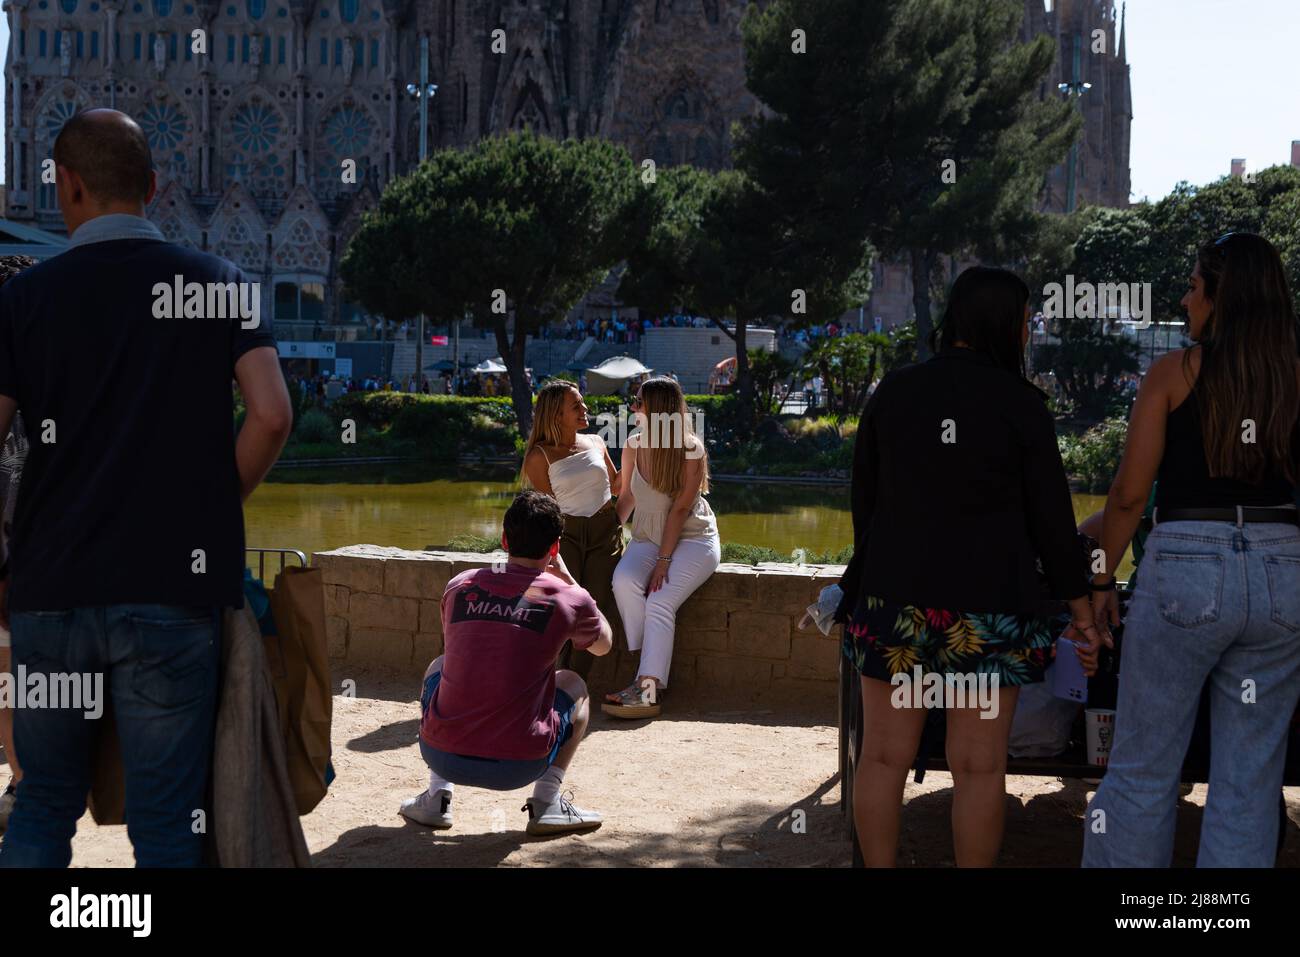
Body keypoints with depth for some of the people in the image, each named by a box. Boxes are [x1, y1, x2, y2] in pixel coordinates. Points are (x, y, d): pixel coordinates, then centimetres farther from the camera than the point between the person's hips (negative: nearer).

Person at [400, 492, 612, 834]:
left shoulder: (460, 585, 7)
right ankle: (546, 803, 13)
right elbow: (604, 645, 24)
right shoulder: (569, 599, 0)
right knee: (574, 685, 26)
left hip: (442, 756, 2)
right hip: (518, 768, -2)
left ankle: (436, 798, 23)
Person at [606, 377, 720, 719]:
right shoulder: (633, 446, 2)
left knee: (660, 602, -26)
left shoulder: (690, 450, -13)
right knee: (624, 580, -27)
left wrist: (664, 560, -20)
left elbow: (681, 508, -16)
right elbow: (627, 497, 13)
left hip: (692, 539, -4)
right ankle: (652, 672, -19)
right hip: (647, 537, 4)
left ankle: (648, 690, -30)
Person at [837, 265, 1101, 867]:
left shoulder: (892, 392, 6)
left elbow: (863, 498, 11)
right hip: (987, 605, -3)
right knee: (978, 766, 3)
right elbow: (1051, 516, -3)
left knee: (884, 756, 7)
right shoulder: (1019, 404, -4)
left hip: (893, 597, 3)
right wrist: (1082, 611, 5)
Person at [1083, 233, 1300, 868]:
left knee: (1142, 770, 8)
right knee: (1249, 783, 9)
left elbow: (1130, 492, -3)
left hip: (1186, 566, -3)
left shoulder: (1174, 372, -2)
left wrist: (1101, 581, 7)